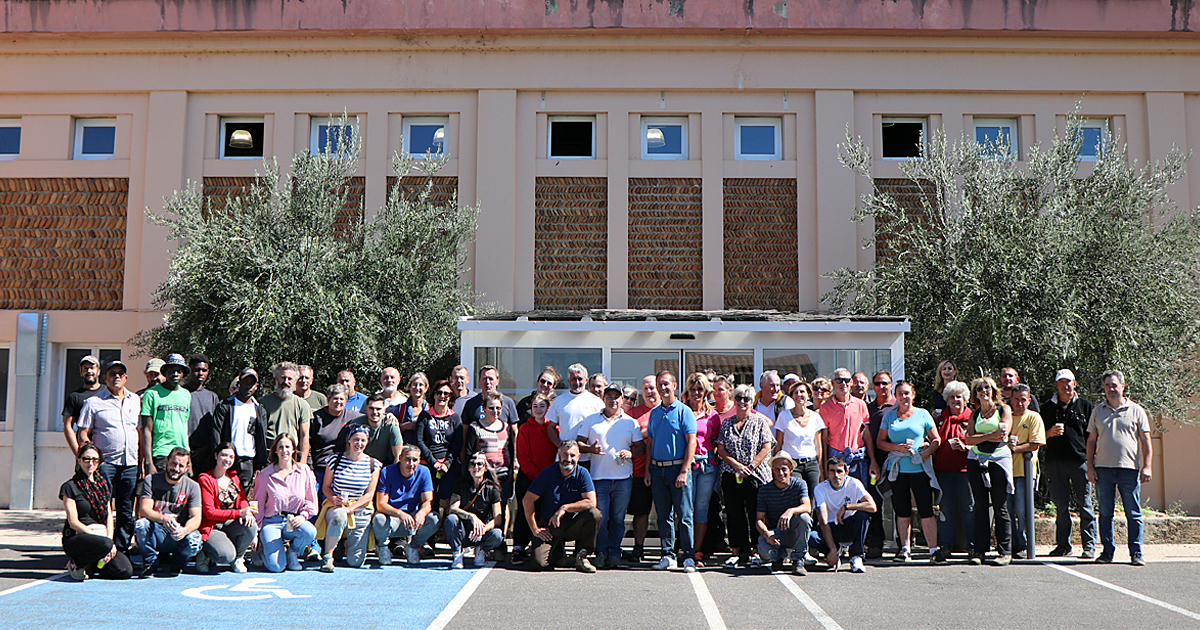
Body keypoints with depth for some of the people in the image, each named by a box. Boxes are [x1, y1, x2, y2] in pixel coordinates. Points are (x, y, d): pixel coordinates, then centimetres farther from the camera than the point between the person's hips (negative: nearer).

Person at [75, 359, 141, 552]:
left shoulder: (136, 400, 16)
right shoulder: (93, 402, 6)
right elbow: (82, 433, 3)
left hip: (131, 464, 3)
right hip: (105, 462, -3)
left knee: (127, 511, 5)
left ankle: (121, 549, 12)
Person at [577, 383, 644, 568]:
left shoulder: (631, 422, 12)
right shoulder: (591, 420, 10)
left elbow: (641, 445, 11)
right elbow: (579, 442, 9)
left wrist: (631, 452, -9)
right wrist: (590, 448, -11)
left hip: (623, 478, 1)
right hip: (599, 477, -1)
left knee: (618, 518, 3)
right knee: (600, 518, -5)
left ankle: (614, 553, 11)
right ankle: (601, 552, 6)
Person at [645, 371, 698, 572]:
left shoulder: (684, 411, -3)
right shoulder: (654, 413, 14)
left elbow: (691, 442, -8)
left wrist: (684, 471, -15)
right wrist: (648, 470, 9)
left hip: (678, 467, -5)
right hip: (658, 469, 5)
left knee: (684, 515, -4)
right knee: (663, 515, 7)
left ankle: (688, 557, 2)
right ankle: (668, 555, 14)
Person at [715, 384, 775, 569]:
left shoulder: (760, 422, 5)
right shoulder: (727, 423, 12)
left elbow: (766, 448, -2)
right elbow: (720, 449, 6)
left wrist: (750, 467, -12)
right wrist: (736, 464, -9)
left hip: (755, 475, -2)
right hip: (731, 475, 2)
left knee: (755, 513, -2)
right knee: (734, 514, 1)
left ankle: (757, 551, 8)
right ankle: (736, 552, 8)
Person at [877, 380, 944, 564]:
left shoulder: (922, 414, 7)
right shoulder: (889, 416, 11)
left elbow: (936, 440, 7)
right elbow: (880, 442, 9)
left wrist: (926, 453, -10)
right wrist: (897, 447, -8)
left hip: (919, 468, -2)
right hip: (897, 469, 2)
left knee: (926, 510, -7)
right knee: (902, 510, 6)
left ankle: (934, 549, -2)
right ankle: (905, 548, 16)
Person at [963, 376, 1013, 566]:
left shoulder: (1004, 409, 5)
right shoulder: (975, 414, 15)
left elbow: (1003, 434, -9)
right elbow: (969, 439, 1)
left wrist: (981, 436, -4)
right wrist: (990, 435, -11)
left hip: (999, 459, -3)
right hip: (977, 460, 3)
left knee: (1000, 507, -3)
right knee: (980, 506, 3)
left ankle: (1005, 551, 3)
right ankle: (979, 550, 5)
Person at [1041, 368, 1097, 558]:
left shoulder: (1085, 406, 9)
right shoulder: (1047, 407, 14)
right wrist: (1050, 433, -5)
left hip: (1080, 459, -2)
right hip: (1055, 461, 2)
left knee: (1084, 504, -2)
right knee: (1061, 505, 5)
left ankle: (1089, 546, 3)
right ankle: (1063, 544, 11)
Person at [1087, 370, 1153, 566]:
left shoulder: (1136, 410, 7)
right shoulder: (1098, 411, 12)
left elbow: (1146, 441, 5)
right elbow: (1091, 440, 12)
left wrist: (1147, 466, -4)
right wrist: (1090, 467, 4)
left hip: (1129, 469, -2)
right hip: (1103, 469, 2)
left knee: (1133, 514, 0)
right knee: (1105, 513, 4)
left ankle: (1136, 553, 7)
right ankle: (1107, 551, 12)